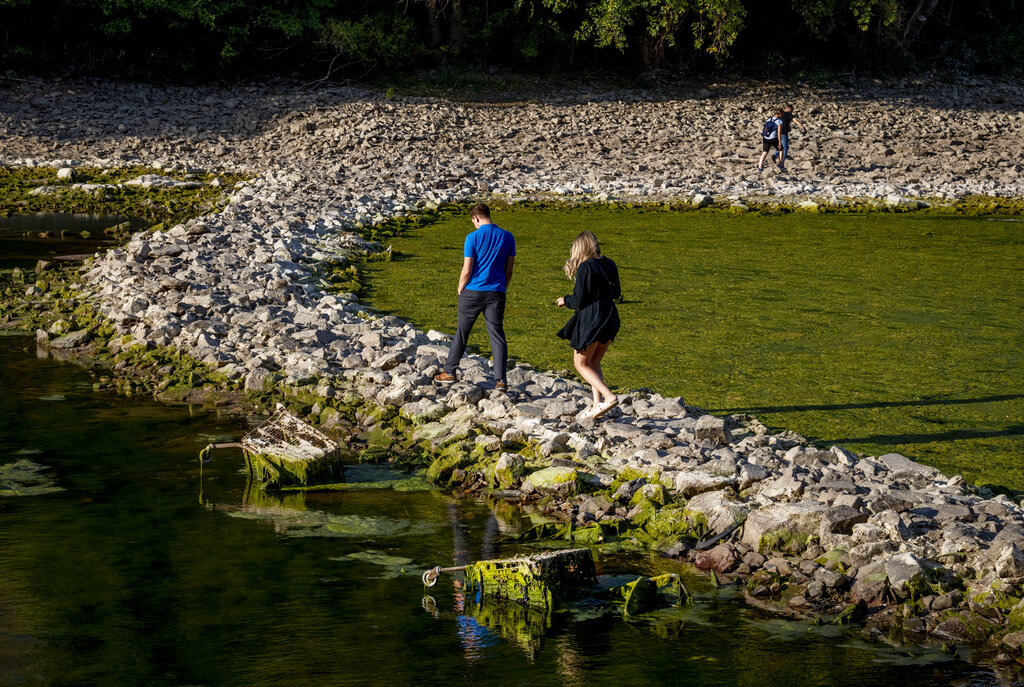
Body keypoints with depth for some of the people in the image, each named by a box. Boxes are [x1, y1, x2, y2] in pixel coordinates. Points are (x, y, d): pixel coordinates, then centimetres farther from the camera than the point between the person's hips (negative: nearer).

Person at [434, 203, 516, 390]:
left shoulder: (473, 237, -9)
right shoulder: (507, 237, 2)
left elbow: (466, 271, -10)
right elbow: (509, 271, 5)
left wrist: (460, 291, 5)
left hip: (473, 291, -2)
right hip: (496, 294, 2)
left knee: (462, 332, 12)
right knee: (497, 335, 3)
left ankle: (449, 371, 24)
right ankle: (500, 380, -4)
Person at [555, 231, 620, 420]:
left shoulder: (585, 267, -16)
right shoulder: (609, 265, 5)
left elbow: (578, 300, -15)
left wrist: (565, 300, 5)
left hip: (591, 319, -7)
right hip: (610, 318, 7)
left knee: (581, 364, 6)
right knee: (594, 363, 19)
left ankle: (609, 397, -11)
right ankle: (597, 403, 9)